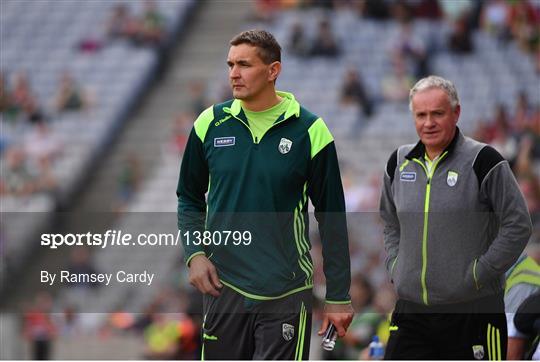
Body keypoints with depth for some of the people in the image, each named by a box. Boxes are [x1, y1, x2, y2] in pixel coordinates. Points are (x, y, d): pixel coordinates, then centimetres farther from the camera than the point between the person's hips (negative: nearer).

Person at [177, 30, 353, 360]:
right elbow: (190, 199, 16)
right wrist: (195, 253, -1)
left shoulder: (309, 131, -4)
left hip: (286, 294, -3)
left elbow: (332, 219, 1)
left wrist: (339, 296, 1)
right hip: (223, 286, 3)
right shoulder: (211, 124, 3)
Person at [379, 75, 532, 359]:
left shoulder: (483, 161, -8)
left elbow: (518, 226, -8)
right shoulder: (399, 163, 9)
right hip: (410, 310, 5)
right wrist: (395, 267, 10)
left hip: (473, 310, -5)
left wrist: (478, 275, -11)